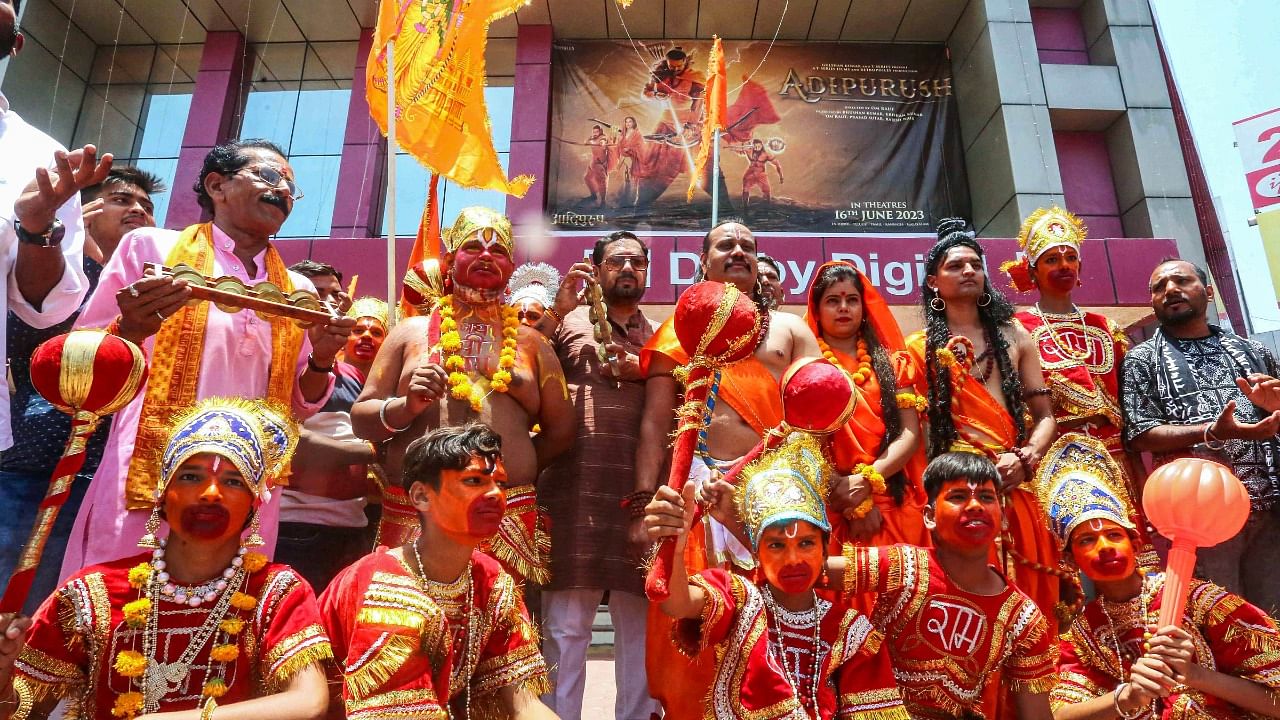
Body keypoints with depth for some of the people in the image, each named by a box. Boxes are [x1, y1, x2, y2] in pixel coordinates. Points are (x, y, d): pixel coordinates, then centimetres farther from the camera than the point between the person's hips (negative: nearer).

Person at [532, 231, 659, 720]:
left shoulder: (659, 336, 19)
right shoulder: (569, 322, 11)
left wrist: (643, 369, -4)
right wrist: (557, 310, -9)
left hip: (641, 495, 3)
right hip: (576, 492, -2)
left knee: (642, 625, 9)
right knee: (564, 626, 1)